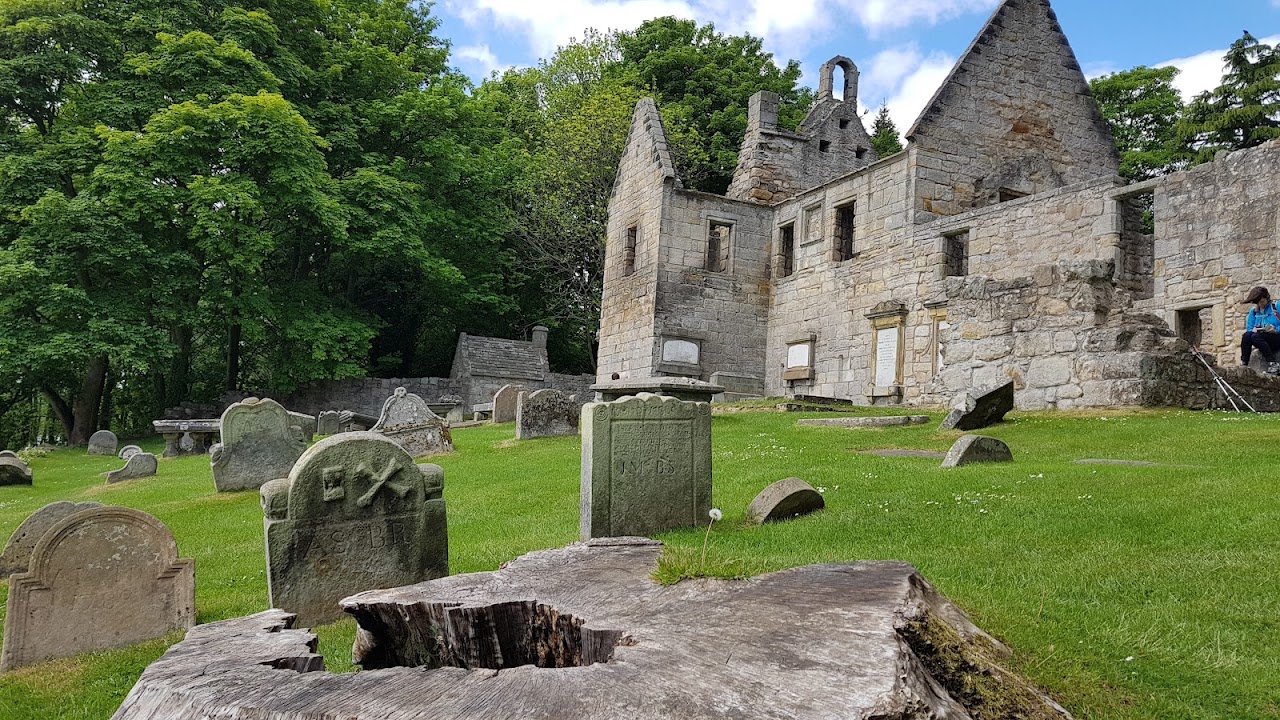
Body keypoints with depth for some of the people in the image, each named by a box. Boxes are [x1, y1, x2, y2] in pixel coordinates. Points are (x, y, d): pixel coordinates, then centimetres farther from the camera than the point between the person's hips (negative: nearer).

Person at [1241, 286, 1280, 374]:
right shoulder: (1253, 311, 14)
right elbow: (1249, 328, 8)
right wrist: (1253, 330, -14)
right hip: (1263, 343, 4)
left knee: (1255, 336, -32)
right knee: (1247, 335, -27)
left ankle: (1272, 363, -33)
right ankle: (1243, 364, -33)